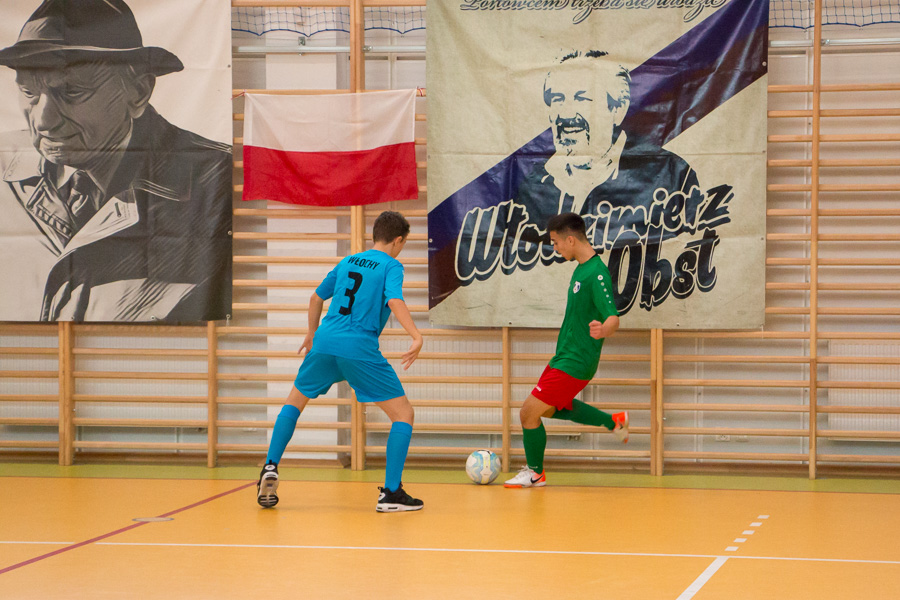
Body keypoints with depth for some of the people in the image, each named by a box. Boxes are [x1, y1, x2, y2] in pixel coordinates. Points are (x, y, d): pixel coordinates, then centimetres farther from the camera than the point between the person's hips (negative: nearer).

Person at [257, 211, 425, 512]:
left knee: (294, 402, 28)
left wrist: (312, 334, 46)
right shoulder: (391, 266, 3)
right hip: (360, 349, -5)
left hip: (325, 341, 5)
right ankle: (390, 493, -5)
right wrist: (417, 337, -26)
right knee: (403, 414, 4)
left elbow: (316, 298, 31)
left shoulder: (347, 262, 21)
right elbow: (394, 301, -16)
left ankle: (270, 468, 16)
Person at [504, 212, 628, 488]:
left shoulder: (596, 274, -23)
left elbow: (613, 318, -30)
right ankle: (614, 422, 35)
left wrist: (602, 331, -52)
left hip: (574, 363, -10)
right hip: (565, 356, 10)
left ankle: (535, 473, 14)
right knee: (552, 408, 28)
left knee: (529, 412, -6)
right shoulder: (581, 268, 7)